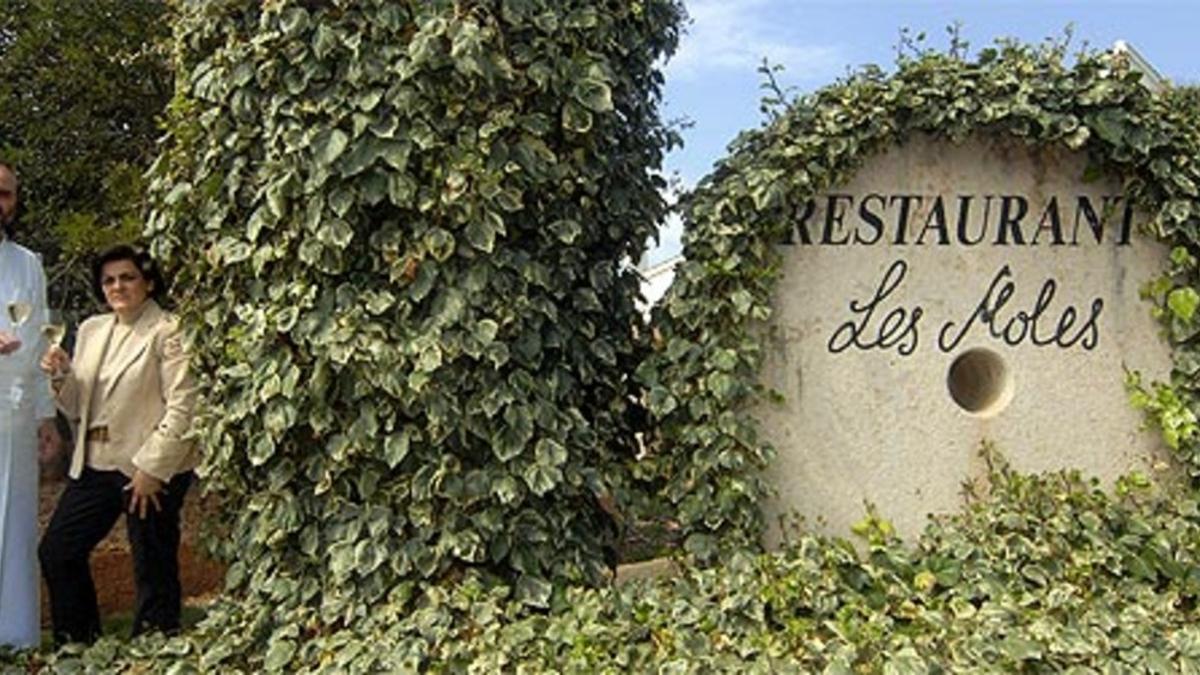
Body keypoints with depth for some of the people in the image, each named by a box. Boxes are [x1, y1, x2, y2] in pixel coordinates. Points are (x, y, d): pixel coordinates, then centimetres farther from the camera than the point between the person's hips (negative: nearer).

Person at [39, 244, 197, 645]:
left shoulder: (168, 333, -8)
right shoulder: (91, 330, 13)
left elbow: (183, 408, -15)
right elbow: (77, 408, 17)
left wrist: (151, 467, -18)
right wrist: (61, 376, -3)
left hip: (151, 470, -7)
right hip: (94, 465, 7)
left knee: (153, 567, 2)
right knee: (56, 551, 9)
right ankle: (76, 647, 26)